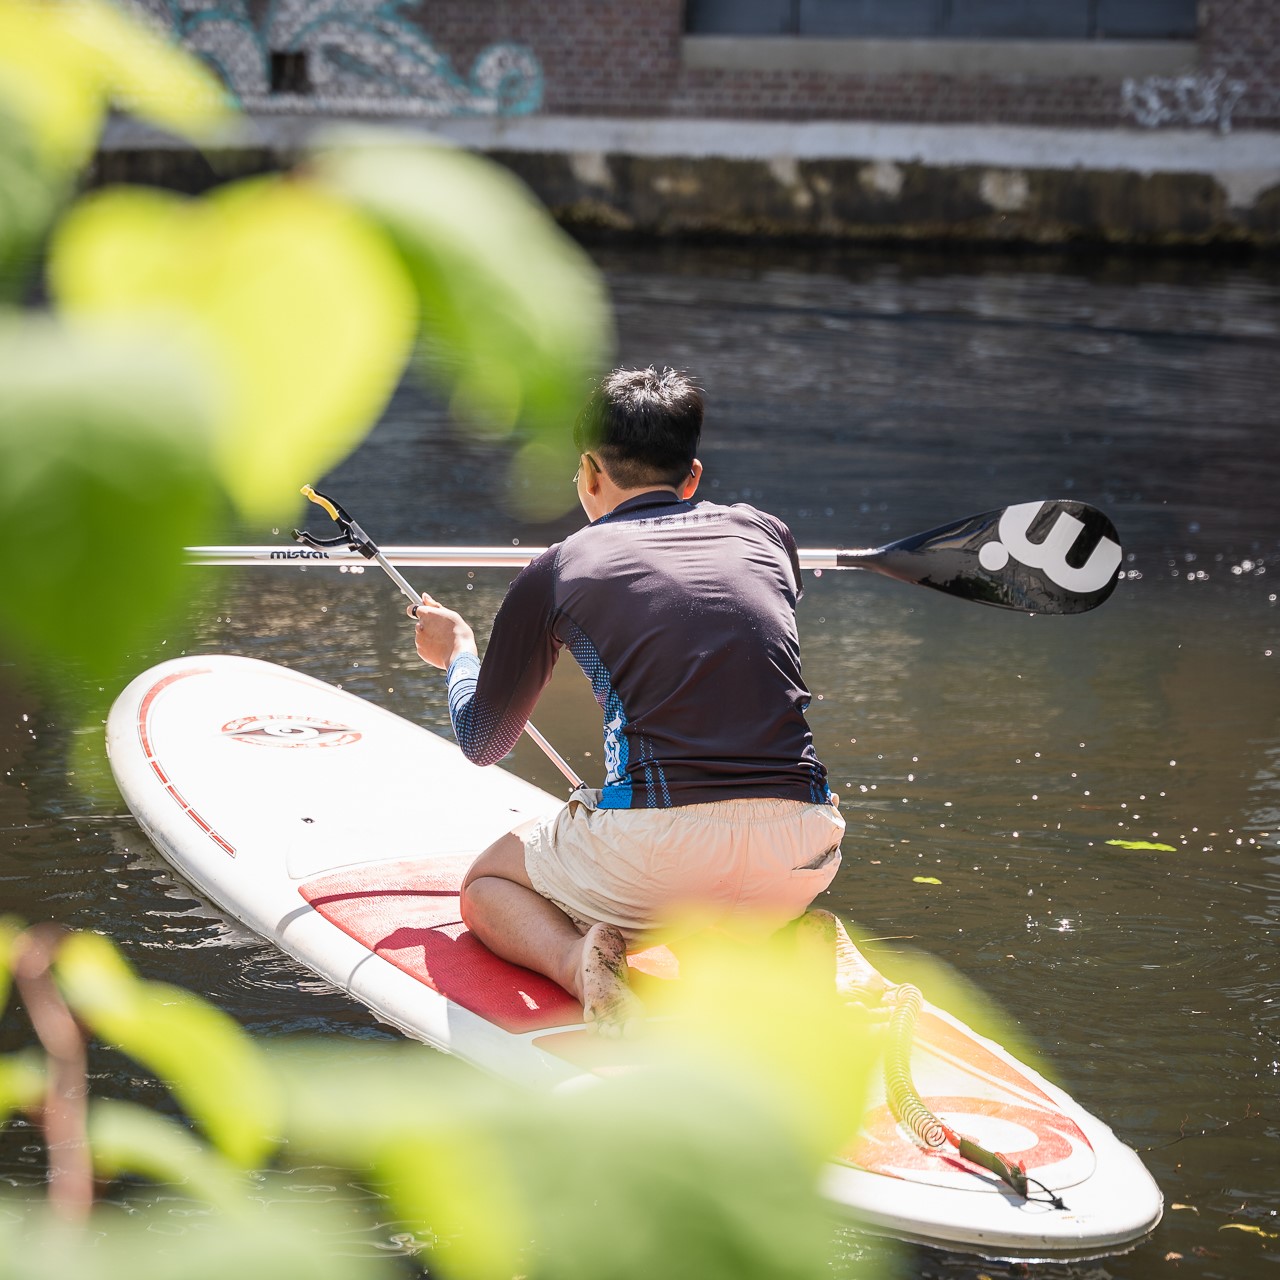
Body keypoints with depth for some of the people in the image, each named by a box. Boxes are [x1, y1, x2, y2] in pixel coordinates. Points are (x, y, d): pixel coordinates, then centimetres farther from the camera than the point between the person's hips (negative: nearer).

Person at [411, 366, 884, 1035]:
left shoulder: (557, 572, 9)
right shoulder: (764, 531, 16)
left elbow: (483, 742, 23)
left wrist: (458, 653, 45)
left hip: (652, 845, -3)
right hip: (799, 850, 3)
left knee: (487, 888, 26)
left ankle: (579, 961, -8)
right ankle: (817, 951, 4)